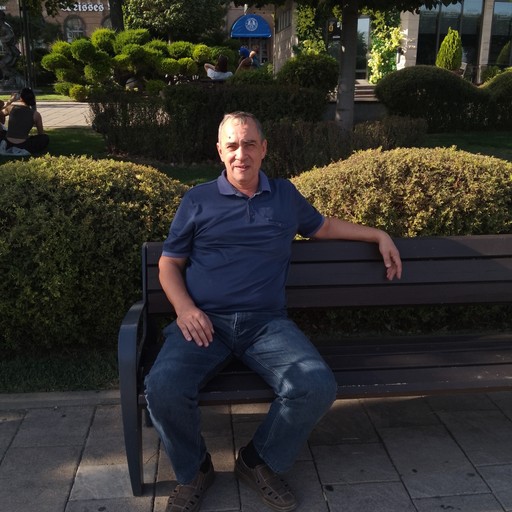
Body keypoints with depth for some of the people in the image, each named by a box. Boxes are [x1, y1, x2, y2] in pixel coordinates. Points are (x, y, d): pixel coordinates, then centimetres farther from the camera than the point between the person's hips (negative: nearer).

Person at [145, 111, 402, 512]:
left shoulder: (286, 196, 18)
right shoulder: (198, 200, 11)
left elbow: (323, 226, 35)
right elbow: (169, 263, 11)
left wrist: (379, 235, 29)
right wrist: (185, 308, -8)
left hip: (267, 323, 2)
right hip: (204, 321, -1)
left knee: (319, 387, -25)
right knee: (163, 388, -30)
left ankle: (260, 462, 4)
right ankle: (193, 470, 3)